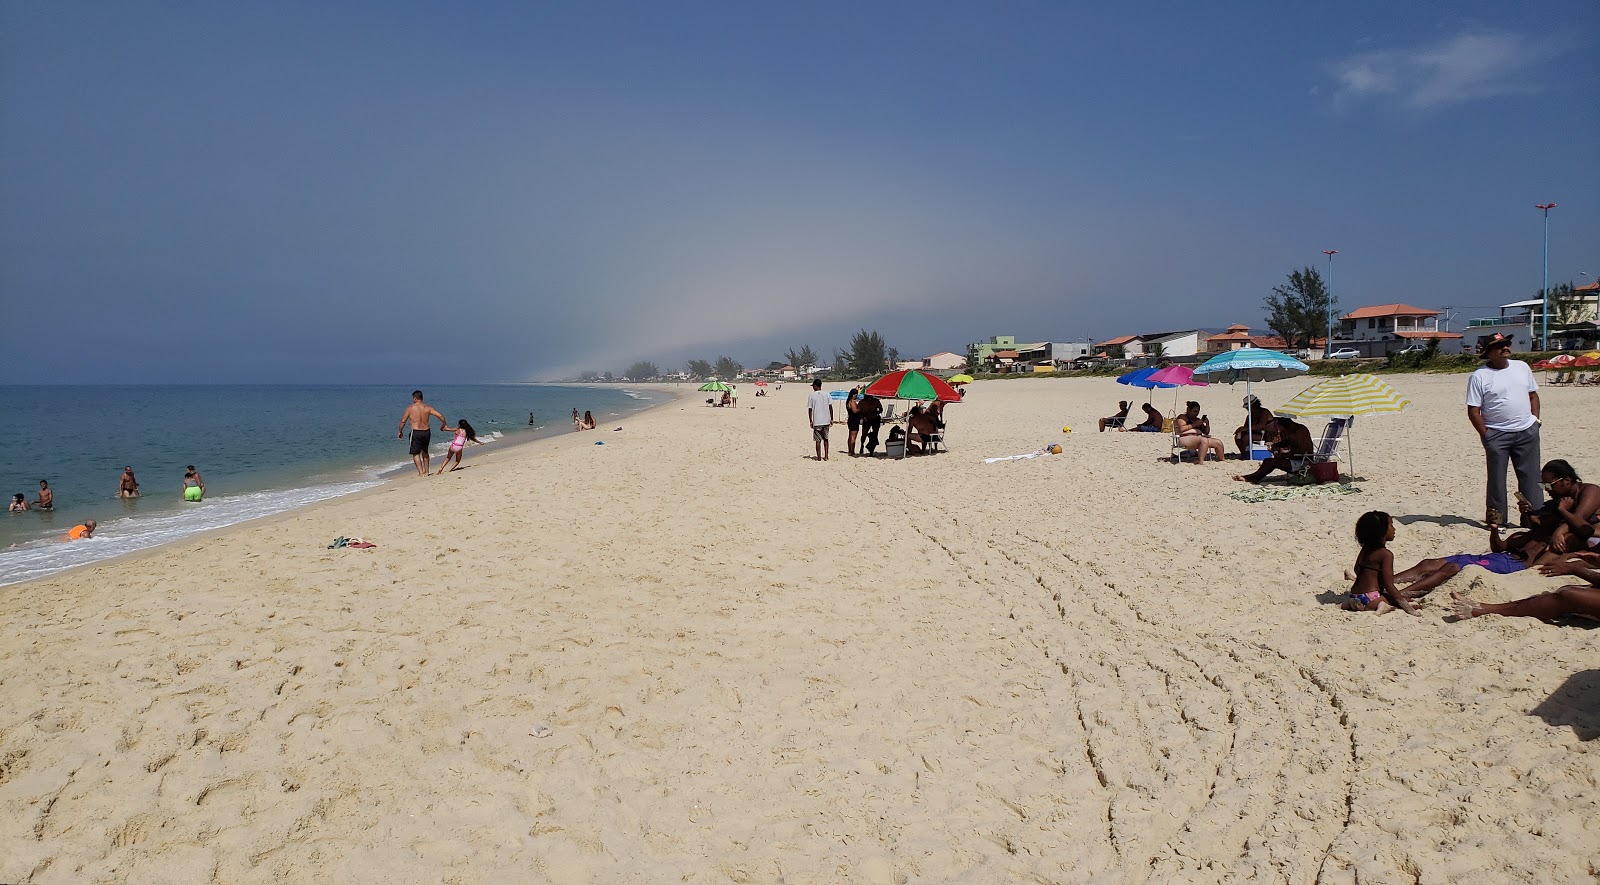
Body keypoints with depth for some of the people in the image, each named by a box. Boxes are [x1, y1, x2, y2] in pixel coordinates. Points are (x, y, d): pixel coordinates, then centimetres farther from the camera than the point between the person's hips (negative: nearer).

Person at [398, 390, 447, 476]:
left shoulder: (410, 408, -4)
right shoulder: (428, 408, 3)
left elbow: (403, 421, 0)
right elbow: (440, 416, -2)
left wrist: (400, 431, 15)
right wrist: (444, 425, 16)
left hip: (416, 432, -4)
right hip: (426, 432, 4)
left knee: (416, 453, 5)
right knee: (425, 452, 22)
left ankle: (421, 472, -6)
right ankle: (426, 471, 30)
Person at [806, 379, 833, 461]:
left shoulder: (811, 396, -5)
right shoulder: (827, 395, 2)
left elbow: (810, 409, -5)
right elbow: (830, 407, 2)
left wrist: (810, 421, 3)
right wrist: (831, 419, 9)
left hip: (817, 421, -3)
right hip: (826, 420, 3)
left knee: (818, 440, 4)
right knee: (825, 439, 16)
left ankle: (819, 458, 3)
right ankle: (826, 457, 15)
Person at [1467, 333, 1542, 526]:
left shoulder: (1522, 367, 9)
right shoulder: (1479, 376, -7)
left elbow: (1533, 394, 18)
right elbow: (1473, 411, -8)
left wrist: (1535, 419, 7)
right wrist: (1486, 435, -11)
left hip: (1527, 432, 4)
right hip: (1496, 435, -4)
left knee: (1531, 476, 7)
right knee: (1497, 479, 2)